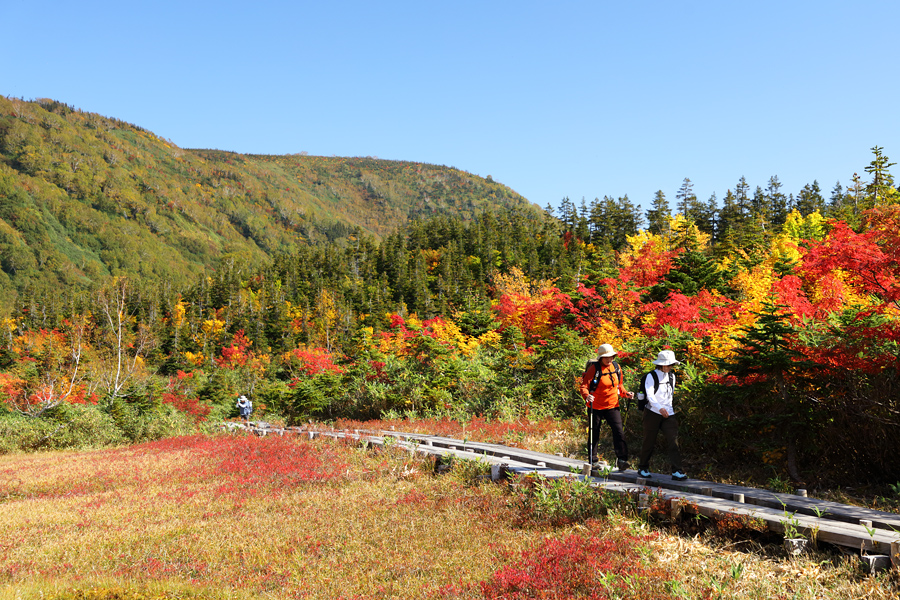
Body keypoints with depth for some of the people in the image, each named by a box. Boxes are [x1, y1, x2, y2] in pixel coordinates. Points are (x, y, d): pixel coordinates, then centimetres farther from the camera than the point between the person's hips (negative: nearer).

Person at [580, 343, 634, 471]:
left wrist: (625, 393, 0)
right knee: (594, 435, 7)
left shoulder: (616, 367, 4)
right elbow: (584, 385, -15)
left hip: (612, 405, 4)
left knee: (619, 432, -9)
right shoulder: (594, 369, -13)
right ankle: (593, 461, 19)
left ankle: (621, 460, -6)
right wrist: (587, 396, -34)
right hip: (595, 406, -4)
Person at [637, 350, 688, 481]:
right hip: (653, 413, -4)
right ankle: (643, 468, 22)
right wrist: (660, 408, -33)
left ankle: (677, 471, -9)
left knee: (673, 441, -8)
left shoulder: (672, 376, 12)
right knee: (649, 442, 4)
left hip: (668, 413, 5)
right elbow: (650, 395, -19)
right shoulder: (651, 376, -7)